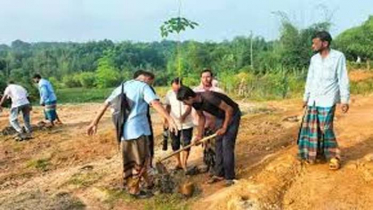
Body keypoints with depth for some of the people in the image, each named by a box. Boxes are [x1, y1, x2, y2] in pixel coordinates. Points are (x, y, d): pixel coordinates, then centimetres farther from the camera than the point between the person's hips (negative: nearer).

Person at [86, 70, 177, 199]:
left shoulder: (122, 86, 16)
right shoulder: (143, 86, -5)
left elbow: (106, 104, 12)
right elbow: (155, 103, -22)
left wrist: (95, 122, 13)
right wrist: (170, 119, -31)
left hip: (124, 129, 7)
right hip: (137, 129, -7)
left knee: (129, 159, 20)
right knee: (141, 161, 6)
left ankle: (128, 184, 34)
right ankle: (134, 190, 14)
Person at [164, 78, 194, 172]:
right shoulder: (169, 94, -5)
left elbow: (189, 107, -15)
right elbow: (168, 108, 3)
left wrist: (184, 116, -33)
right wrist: (166, 121, -1)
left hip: (187, 124, -2)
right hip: (174, 124, 3)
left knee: (186, 144, 1)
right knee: (175, 145, 9)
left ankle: (184, 163, 16)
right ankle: (178, 163, 25)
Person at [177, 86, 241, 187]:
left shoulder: (208, 97, -35)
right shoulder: (195, 102, -10)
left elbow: (229, 109, -28)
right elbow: (201, 117, 8)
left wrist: (224, 128, -20)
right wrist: (199, 135, 7)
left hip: (232, 115, -8)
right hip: (220, 117, 8)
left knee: (227, 145, -11)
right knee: (218, 145, 6)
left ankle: (229, 177, -2)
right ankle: (219, 174, 16)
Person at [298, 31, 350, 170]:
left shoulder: (338, 57, -6)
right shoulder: (314, 59, 10)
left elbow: (343, 80, -6)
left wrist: (345, 100, -10)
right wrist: (306, 97, 15)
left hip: (327, 99, -5)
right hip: (313, 99, 5)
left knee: (325, 128, -5)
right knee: (312, 127, 5)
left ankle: (333, 156, 10)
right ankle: (316, 154, 18)